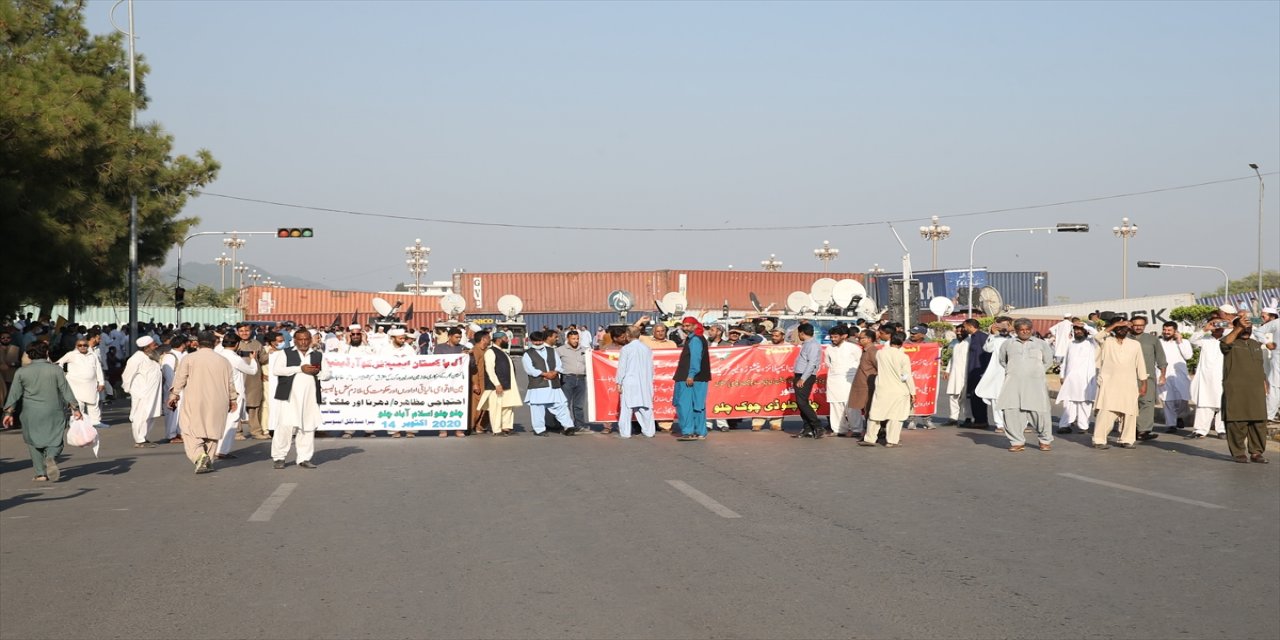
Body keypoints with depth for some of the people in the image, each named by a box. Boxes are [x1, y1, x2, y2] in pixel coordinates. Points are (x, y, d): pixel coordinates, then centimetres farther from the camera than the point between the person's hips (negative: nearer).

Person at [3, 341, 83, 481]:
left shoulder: (21, 372, 1)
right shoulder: (55, 369, -3)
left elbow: (14, 394, 3)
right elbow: (66, 390, -2)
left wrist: (8, 412, 8)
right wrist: (75, 408, 2)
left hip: (31, 414, 1)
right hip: (54, 412, -1)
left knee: (34, 442, 12)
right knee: (55, 439, 8)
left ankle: (41, 473, 8)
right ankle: (51, 457, -24)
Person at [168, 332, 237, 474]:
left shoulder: (188, 359, -1)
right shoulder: (224, 361, 8)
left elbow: (179, 379, -2)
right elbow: (230, 383, 13)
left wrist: (173, 396, 7)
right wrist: (232, 400, 24)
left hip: (194, 402, -3)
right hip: (217, 403, 3)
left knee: (191, 431, -1)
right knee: (212, 431, 12)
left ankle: (200, 455, -23)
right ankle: (208, 461, 13)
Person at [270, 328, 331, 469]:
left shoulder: (318, 355, 19)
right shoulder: (285, 353, 8)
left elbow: (327, 374, 17)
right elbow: (276, 369, -7)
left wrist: (317, 372, -7)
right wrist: (300, 369, -11)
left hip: (310, 397, 4)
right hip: (290, 396, -3)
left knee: (308, 427, 2)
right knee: (286, 425, -9)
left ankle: (304, 458, 9)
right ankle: (278, 457, 0)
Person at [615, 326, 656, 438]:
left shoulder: (625, 349, -8)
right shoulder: (647, 349, 5)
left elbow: (622, 368, -7)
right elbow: (651, 367, 10)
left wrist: (619, 383, 0)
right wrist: (650, 382, 18)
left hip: (629, 383, -4)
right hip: (645, 383, 4)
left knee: (626, 408, 0)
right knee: (646, 408, 8)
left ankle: (625, 432, -1)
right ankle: (648, 431, 9)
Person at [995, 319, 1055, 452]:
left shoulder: (1041, 344, 9)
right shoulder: (1008, 344, 12)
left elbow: (1048, 361, 18)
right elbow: (1002, 360, 25)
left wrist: (1037, 372, 13)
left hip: (1035, 382, -1)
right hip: (1013, 382, 2)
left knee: (1039, 411, -8)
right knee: (1010, 411, -7)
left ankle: (1045, 440, 10)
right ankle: (1017, 441, 3)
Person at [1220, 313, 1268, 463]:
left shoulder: (1256, 345, 20)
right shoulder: (1231, 343, 1)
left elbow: (1261, 368, 23)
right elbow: (1224, 343, -25)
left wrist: (1264, 386, 14)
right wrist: (1239, 327, -33)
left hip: (1256, 390, 6)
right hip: (1235, 390, -5)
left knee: (1259, 421, 2)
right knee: (1237, 422, -6)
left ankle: (1256, 452, 10)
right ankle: (1238, 453, 1)